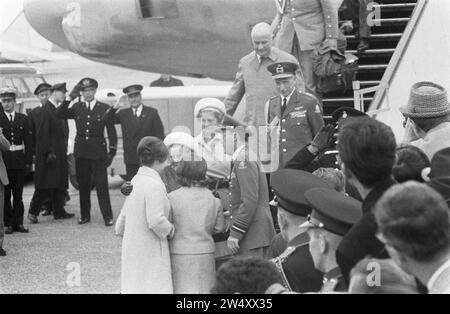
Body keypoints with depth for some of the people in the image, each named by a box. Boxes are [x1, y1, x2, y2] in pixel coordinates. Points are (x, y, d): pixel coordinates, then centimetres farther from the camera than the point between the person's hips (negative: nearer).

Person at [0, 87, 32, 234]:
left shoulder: (23, 119, 7)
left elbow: (28, 141, 7)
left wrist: (29, 161, 3)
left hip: (19, 161, 2)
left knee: (18, 194, 7)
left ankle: (18, 222, 11)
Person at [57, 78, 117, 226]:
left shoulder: (104, 108, 1)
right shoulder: (77, 107, 7)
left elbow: (111, 132, 3)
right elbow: (60, 114, -6)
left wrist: (112, 152, -3)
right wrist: (70, 98, -15)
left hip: (98, 153, -3)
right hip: (81, 153, 3)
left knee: (102, 185, -5)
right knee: (83, 185, 8)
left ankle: (107, 216, -1)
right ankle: (85, 215, 18)